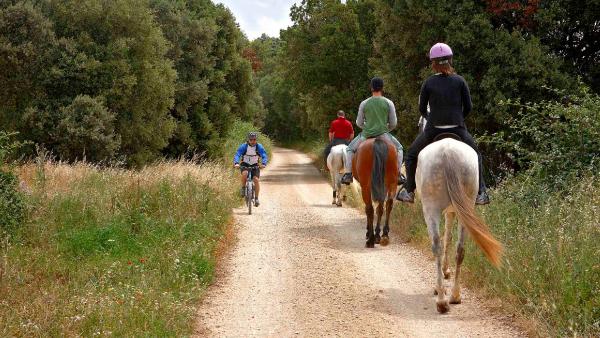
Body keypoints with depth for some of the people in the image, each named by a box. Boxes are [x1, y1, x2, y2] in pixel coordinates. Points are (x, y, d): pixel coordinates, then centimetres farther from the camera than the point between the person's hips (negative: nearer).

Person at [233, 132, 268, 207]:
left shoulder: (259, 147, -15)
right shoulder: (243, 146, -17)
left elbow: (264, 156, -23)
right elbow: (237, 154, -26)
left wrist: (263, 164, -43)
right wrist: (236, 163, -45)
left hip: (255, 166, 1)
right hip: (245, 165, -1)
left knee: (256, 180, -19)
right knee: (244, 174, -34)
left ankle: (256, 198, -10)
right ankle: (243, 188, -9)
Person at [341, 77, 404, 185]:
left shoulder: (364, 104, -1)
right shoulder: (388, 103, -2)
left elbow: (359, 123, 6)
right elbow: (393, 123, 1)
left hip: (366, 135, 0)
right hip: (384, 134, 0)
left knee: (350, 149, 23)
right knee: (399, 148, 26)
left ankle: (348, 174, 9)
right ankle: (398, 175, 16)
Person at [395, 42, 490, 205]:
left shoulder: (428, 83, -4)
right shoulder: (460, 81, -2)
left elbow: (422, 109, 2)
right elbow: (468, 107, 1)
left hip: (432, 131, -1)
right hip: (457, 129, 1)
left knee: (411, 155, 23)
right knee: (476, 155, 26)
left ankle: (409, 192, 22)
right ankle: (480, 193, 19)